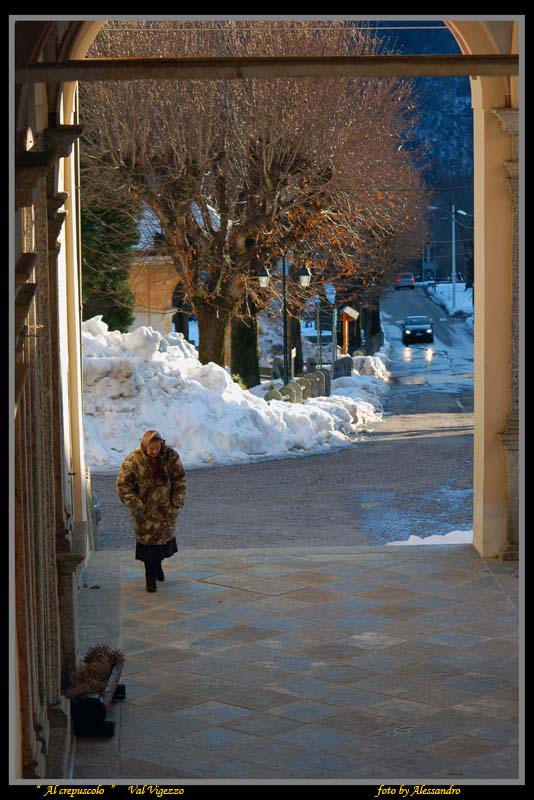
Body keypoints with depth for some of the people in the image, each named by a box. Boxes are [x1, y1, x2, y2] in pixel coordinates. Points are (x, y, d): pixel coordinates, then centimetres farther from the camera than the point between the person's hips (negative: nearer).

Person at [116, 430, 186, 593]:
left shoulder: (170, 456, -9)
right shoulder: (133, 461, -18)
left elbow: (179, 480, 0)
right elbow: (123, 485, -12)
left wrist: (176, 504, -3)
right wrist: (137, 506, -16)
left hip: (165, 508, 3)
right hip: (145, 510, -3)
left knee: (165, 535, 16)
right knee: (148, 539, -1)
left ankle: (157, 566, 41)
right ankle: (150, 577, 11)